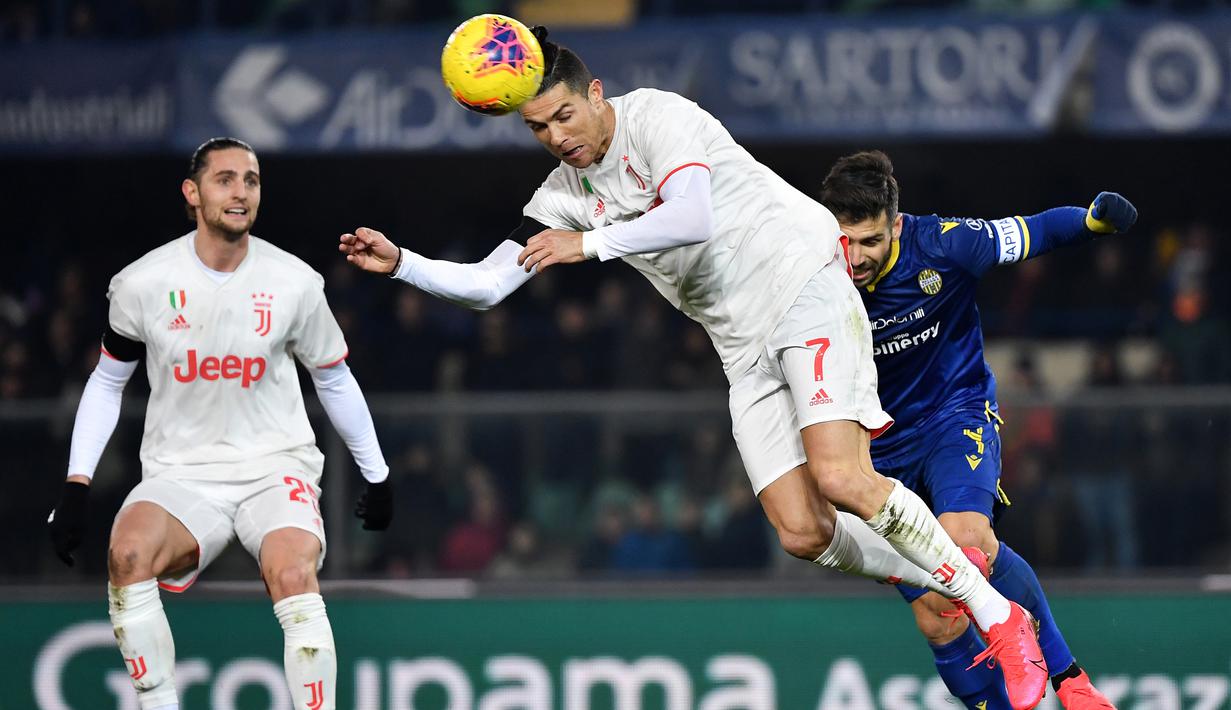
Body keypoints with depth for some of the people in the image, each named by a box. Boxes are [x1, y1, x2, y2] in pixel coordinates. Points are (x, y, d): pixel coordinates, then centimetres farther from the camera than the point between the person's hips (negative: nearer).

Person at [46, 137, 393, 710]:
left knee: (294, 575, -31)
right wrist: (77, 485, 2)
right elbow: (106, 383, 10)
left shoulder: (294, 283, -2)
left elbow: (335, 380, 13)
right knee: (129, 554, -33)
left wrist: (376, 474, 19)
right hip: (181, 474, 0)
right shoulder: (142, 284, -3)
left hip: (276, 465, 0)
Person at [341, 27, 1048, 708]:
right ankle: (956, 592, 11)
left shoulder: (656, 115, -12)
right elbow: (486, 286, 9)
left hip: (804, 283, -7)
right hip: (746, 344, 7)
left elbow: (694, 218, -27)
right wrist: (400, 263, -5)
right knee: (802, 532, -9)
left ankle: (1002, 618, -12)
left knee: (842, 479, -24)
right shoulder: (566, 194, 9)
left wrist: (590, 244, -27)